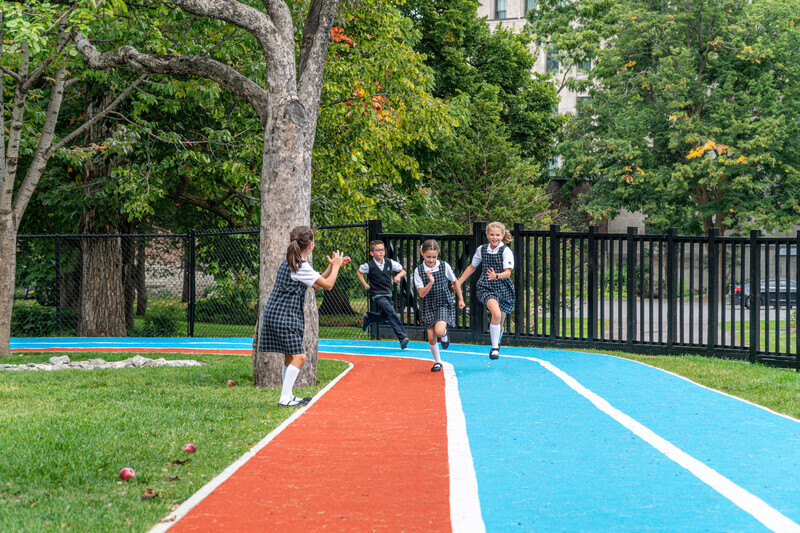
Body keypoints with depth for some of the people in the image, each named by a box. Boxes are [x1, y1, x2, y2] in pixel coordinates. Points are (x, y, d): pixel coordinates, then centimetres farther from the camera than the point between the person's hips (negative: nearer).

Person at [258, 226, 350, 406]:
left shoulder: (290, 263, 17)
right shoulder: (301, 266, -15)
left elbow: (317, 283, 26)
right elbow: (327, 284, -10)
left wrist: (332, 266, 21)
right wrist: (335, 266, 5)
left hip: (276, 315, 10)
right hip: (283, 316, -10)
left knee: (290, 357, 15)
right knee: (298, 357, -11)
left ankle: (288, 397, 20)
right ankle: (285, 398, -14)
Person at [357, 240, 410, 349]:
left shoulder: (389, 263, -2)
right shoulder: (369, 266, -10)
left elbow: (403, 271, 8)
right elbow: (359, 272, 10)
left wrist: (398, 276, -13)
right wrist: (365, 284, 0)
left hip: (388, 294, 6)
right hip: (377, 295, -6)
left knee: (385, 316, 16)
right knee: (391, 312, -22)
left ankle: (368, 317, 45)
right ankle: (402, 337, -26)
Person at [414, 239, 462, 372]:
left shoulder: (444, 266, -6)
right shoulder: (418, 271, -8)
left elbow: (455, 281, 11)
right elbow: (422, 294, -12)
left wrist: (460, 298, 17)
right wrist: (430, 282, -29)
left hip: (444, 303, -1)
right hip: (428, 306, 1)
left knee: (439, 331, -24)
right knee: (431, 337, 0)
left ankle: (445, 335, 14)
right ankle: (437, 362, 21)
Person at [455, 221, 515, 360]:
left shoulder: (506, 251, -7)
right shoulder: (481, 250, 3)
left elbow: (508, 272, -18)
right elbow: (472, 267, 19)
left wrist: (496, 276, -38)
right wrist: (459, 282, 19)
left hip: (504, 290, 0)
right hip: (486, 288, 0)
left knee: (499, 324, 9)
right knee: (496, 314, -27)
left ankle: (496, 345, 38)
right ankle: (494, 348, -17)